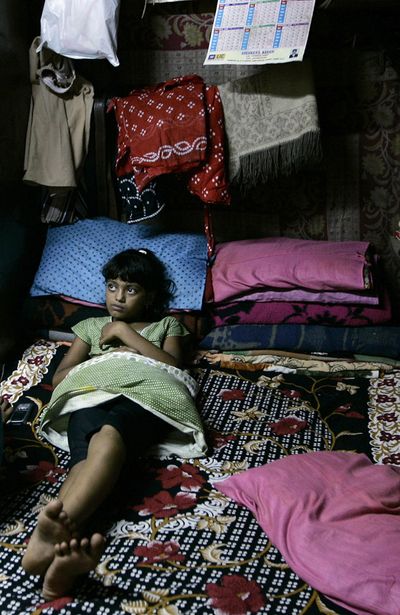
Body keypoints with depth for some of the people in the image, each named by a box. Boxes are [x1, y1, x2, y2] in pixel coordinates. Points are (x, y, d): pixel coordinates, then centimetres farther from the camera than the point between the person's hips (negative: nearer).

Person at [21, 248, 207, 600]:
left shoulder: (167, 325, 33)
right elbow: (60, 377, 25)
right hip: (90, 394, 2)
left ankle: (58, 528, -67)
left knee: (109, 435, -41)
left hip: (145, 393, -1)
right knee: (87, 455, -38)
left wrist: (123, 333, 11)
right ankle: (66, 542, -67)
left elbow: (173, 366, 11)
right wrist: (108, 357, 11)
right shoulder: (92, 326, 38)